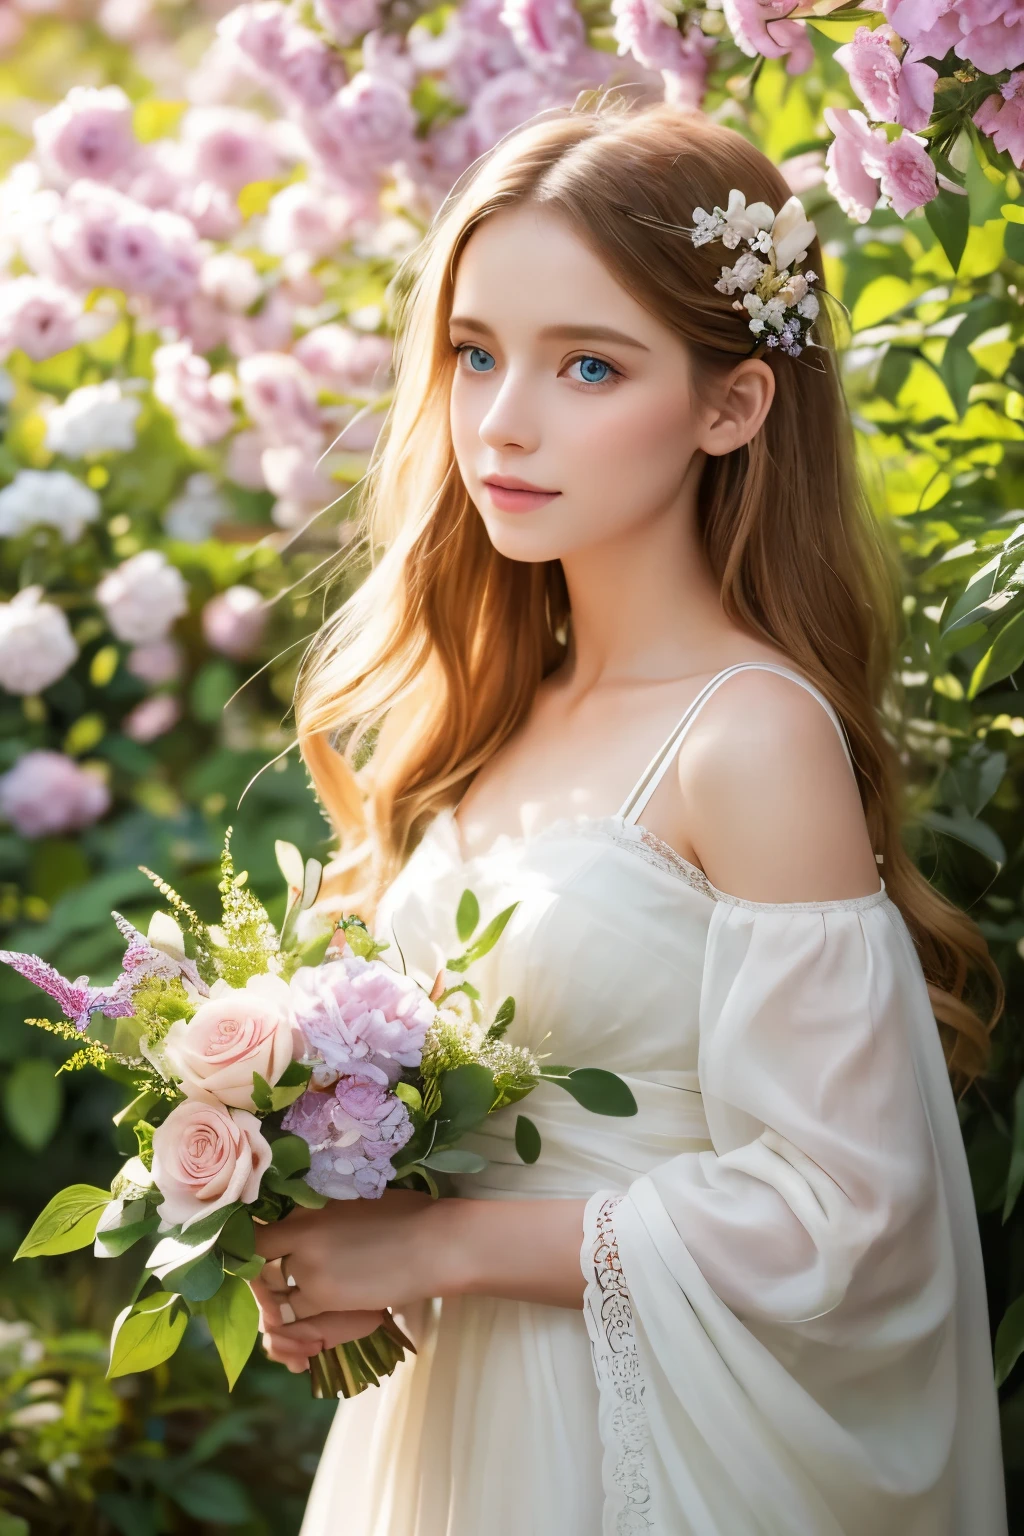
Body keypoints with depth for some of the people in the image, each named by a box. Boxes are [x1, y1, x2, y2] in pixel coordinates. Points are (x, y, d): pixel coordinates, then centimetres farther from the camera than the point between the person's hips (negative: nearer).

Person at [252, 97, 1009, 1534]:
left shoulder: (756, 739, -20)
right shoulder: (498, 710, 1)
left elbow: (829, 1212, -21)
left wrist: (439, 1245, -18)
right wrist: (336, 1225, -5)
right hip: (451, 1401, 6)